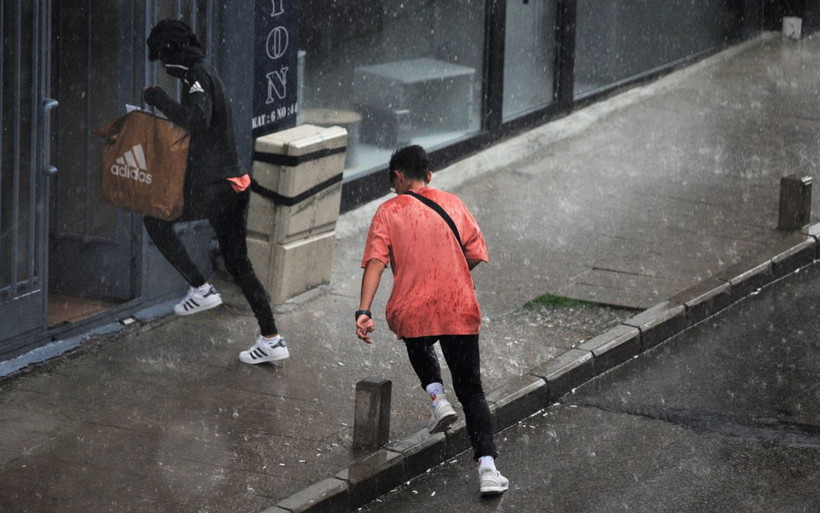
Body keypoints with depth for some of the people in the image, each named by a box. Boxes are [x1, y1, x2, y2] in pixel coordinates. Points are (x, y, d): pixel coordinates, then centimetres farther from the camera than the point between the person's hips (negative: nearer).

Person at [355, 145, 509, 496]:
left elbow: (375, 262, -10)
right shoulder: (453, 204, 9)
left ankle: (438, 400, 12)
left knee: (419, 348, 37)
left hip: (411, 314, -1)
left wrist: (364, 311, -17)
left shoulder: (389, 212, 2)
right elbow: (476, 255, 11)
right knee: (471, 392, 9)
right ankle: (487, 469, -6)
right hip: (460, 311, 1)